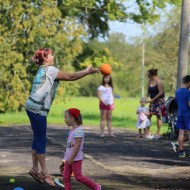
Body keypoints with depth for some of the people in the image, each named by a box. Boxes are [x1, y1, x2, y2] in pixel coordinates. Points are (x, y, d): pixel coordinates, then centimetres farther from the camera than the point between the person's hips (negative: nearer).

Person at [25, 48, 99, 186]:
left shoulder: (43, 70, 18)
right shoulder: (50, 70, -10)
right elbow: (71, 77, -7)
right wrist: (88, 72, 0)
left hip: (33, 107, 9)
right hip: (38, 108, -9)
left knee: (38, 138, 13)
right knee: (41, 139, -5)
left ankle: (35, 168, 17)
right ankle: (44, 171, -1)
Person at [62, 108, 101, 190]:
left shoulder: (78, 130, -18)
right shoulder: (72, 130, 12)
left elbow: (77, 145, -23)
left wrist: (71, 158, -23)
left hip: (76, 159, -9)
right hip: (70, 158, 9)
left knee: (78, 176, -5)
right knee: (66, 176, 5)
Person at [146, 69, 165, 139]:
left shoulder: (158, 81, -16)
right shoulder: (150, 81, 6)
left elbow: (161, 92, -18)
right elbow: (148, 91, 11)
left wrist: (152, 99, -18)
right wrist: (146, 98, -6)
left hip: (159, 100, -7)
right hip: (152, 100, 7)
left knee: (158, 116, -4)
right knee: (149, 115, 1)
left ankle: (158, 133, 0)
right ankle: (148, 132, 7)